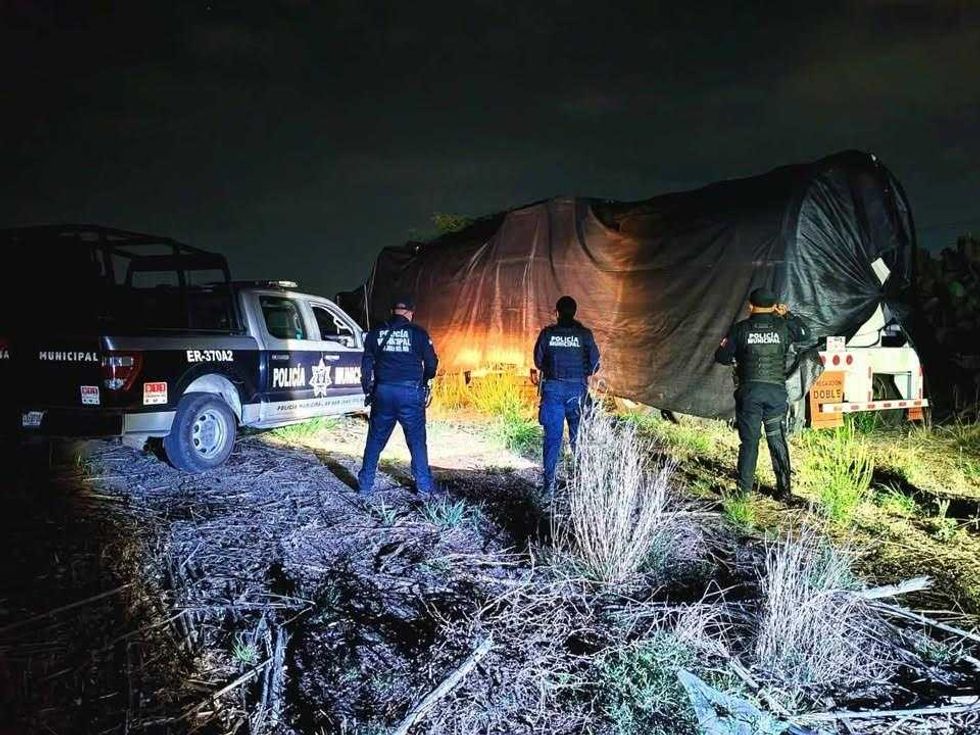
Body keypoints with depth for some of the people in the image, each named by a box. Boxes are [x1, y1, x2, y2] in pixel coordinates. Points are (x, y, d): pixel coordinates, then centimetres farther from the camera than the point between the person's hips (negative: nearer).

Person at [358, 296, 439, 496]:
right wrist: (424, 381, 22)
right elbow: (432, 363, 3)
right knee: (416, 440, 7)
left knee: (375, 439, 12)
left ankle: (365, 485, 16)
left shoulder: (376, 333, 9)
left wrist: (367, 391, 18)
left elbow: (367, 365, 10)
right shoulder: (418, 333, 1)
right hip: (411, 392, -2)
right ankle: (424, 485, 10)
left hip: (383, 391, 2)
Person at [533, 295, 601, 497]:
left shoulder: (547, 333, -2)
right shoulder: (584, 334, -3)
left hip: (553, 388, 0)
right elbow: (594, 364, 1)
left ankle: (549, 485, 2)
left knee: (552, 437, 4)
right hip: (577, 389, 0)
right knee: (579, 436, 11)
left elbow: (538, 361, 5)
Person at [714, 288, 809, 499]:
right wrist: (788, 315, 26)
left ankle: (744, 489, 5)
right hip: (776, 391, 2)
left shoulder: (740, 329, -2)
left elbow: (721, 357, 1)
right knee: (778, 441, 11)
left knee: (749, 441, 5)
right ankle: (784, 489, 15)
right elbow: (804, 332, 24)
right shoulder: (783, 327, 3)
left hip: (749, 391, -1)